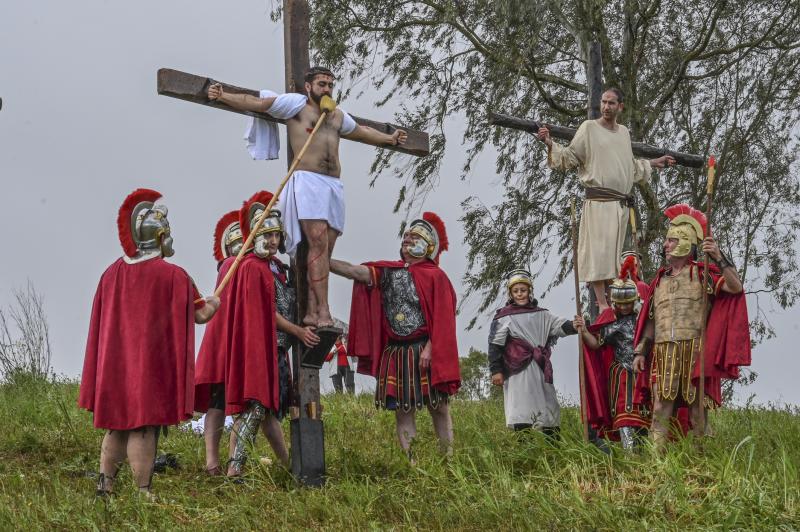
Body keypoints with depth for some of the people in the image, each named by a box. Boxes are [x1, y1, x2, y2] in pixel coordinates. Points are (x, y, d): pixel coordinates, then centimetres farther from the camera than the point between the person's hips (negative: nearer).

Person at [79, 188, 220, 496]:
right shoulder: (173, 276, -11)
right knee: (144, 425, -4)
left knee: (117, 425, 13)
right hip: (153, 363, -5)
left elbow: (101, 321, 10)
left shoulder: (112, 273, 3)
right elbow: (200, 315, -3)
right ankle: (142, 493, -3)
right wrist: (212, 304, 19)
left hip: (115, 363, 5)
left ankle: (104, 485, 13)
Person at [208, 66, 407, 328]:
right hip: (308, 181, -6)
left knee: (325, 249, -2)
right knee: (318, 242, -18)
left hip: (334, 186, 7)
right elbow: (257, 103, 1)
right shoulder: (297, 104, 8)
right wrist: (223, 97, -11)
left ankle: (312, 311, -4)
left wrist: (388, 138, 58)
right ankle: (323, 311, -23)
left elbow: (361, 131, 47)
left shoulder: (338, 116, 27)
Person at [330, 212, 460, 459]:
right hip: (395, 353, 5)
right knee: (403, 409, 3)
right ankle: (410, 463, 6)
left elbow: (442, 319, -8)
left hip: (425, 352, -4)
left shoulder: (435, 276, -2)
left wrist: (429, 349, -18)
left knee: (438, 406, 1)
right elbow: (356, 272, -2)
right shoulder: (388, 272, 11)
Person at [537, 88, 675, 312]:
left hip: (621, 203, 6)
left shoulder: (624, 132, 19)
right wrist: (551, 145, -19)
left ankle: (610, 299, 13)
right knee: (598, 251, -11)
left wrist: (652, 163, 39)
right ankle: (601, 303, -14)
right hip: (598, 200, -6)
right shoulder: (589, 128, 1)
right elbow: (570, 156, -4)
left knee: (613, 253, 9)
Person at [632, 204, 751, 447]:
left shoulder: (702, 274, 4)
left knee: (698, 409, -3)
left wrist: (718, 258, -18)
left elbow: (736, 288, -11)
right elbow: (651, 320, 21)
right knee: (660, 409, -5)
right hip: (664, 354, 4)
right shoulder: (660, 279, 19)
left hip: (695, 352, -4)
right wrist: (640, 351, 13)